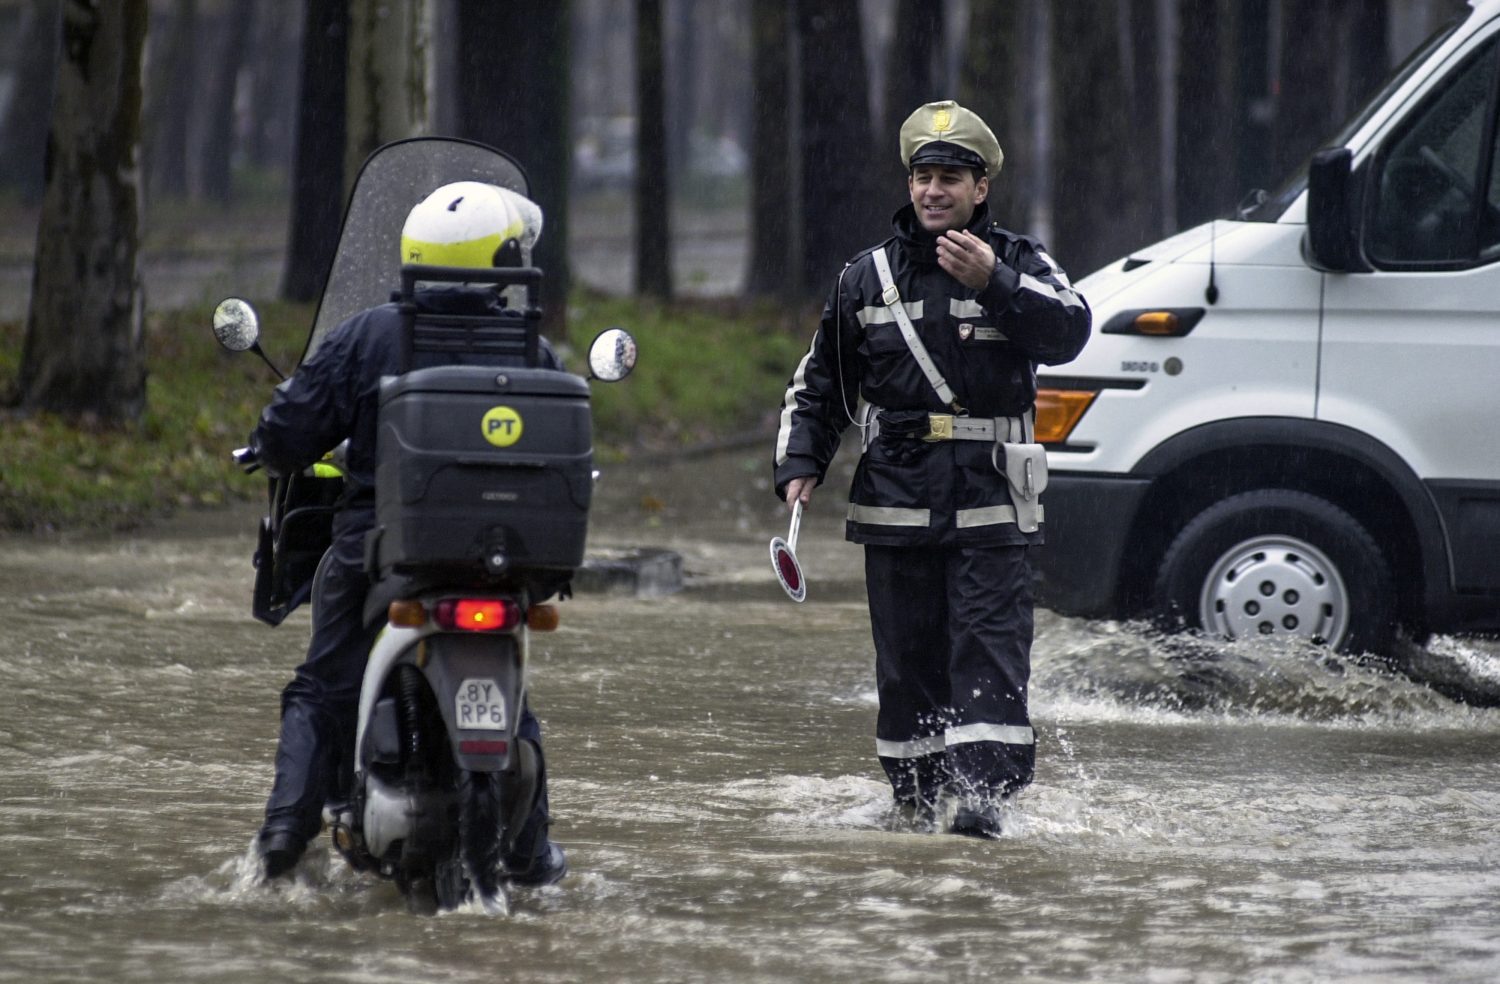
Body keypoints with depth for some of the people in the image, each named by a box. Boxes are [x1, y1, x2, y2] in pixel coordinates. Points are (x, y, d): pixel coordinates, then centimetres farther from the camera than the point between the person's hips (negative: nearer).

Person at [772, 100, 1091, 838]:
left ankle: (982, 791, -16)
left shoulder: (1021, 265, 5)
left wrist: (994, 283, -27)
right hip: (895, 495, 3)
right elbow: (819, 384, 18)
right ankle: (917, 797, 12)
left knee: (989, 647, -11)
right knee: (908, 659, 4)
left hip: (989, 501, -2)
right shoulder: (867, 278, 13)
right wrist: (800, 464, 5)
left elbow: (1068, 332, -14)